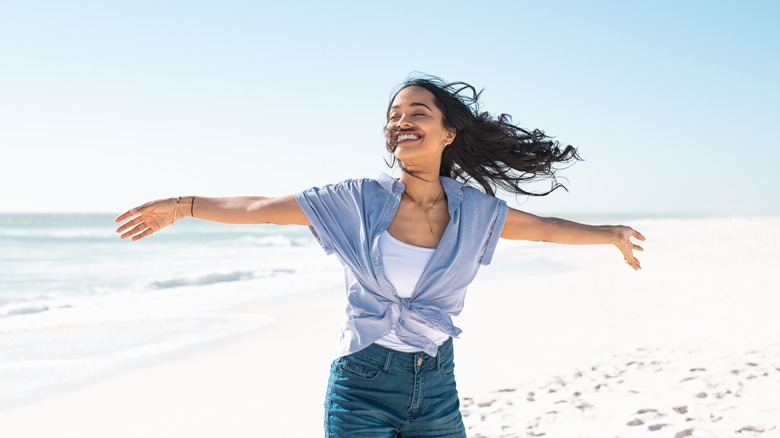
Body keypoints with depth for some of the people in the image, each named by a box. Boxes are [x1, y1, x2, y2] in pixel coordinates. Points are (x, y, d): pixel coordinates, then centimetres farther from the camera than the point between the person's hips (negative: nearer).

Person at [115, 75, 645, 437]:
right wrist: (183, 205, -3)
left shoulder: (474, 210, -1)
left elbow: (544, 227, 14)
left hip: (436, 387, 2)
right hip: (363, 383, -2)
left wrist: (610, 233, 19)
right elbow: (267, 208, -3)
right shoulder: (362, 200, -7)